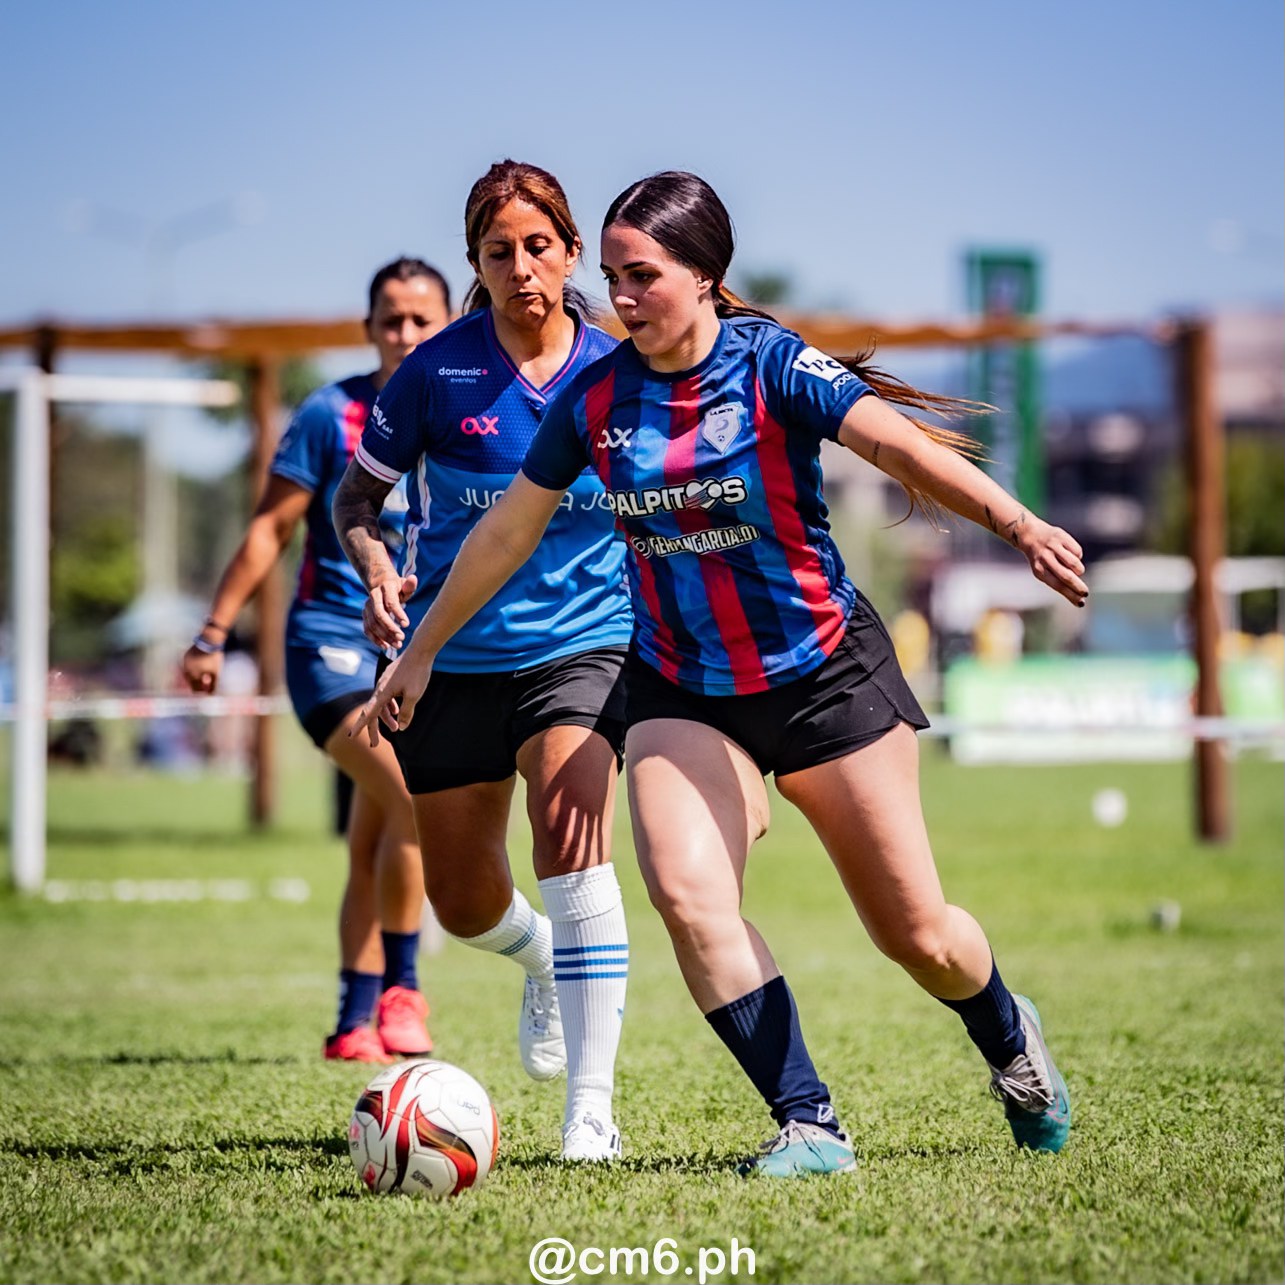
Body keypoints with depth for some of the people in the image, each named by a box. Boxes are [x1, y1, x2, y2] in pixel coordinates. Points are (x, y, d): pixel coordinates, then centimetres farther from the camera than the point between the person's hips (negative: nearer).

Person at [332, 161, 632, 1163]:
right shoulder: (437, 373, -5)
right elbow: (357, 496, 6)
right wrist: (377, 570, -14)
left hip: (582, 641, -1)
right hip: (455, 655, 1)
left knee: (573, 847, -25)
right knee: (462, 903, 9)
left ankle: (591, 1108, -23)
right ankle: (543, 960, 48)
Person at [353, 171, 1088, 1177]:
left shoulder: (771, 365, -15)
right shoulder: (596, 397, -3)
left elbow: (899, 444, -29)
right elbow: (508, 529, 9)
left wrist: (1018, 523, -45)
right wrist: (421, 651, 15)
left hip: (823, 669, -3)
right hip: (680, 690, 3)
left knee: (913, 931, 1)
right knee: (685, 892, -21)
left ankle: (1010, 1036, 35)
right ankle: (808, 1124, -13)